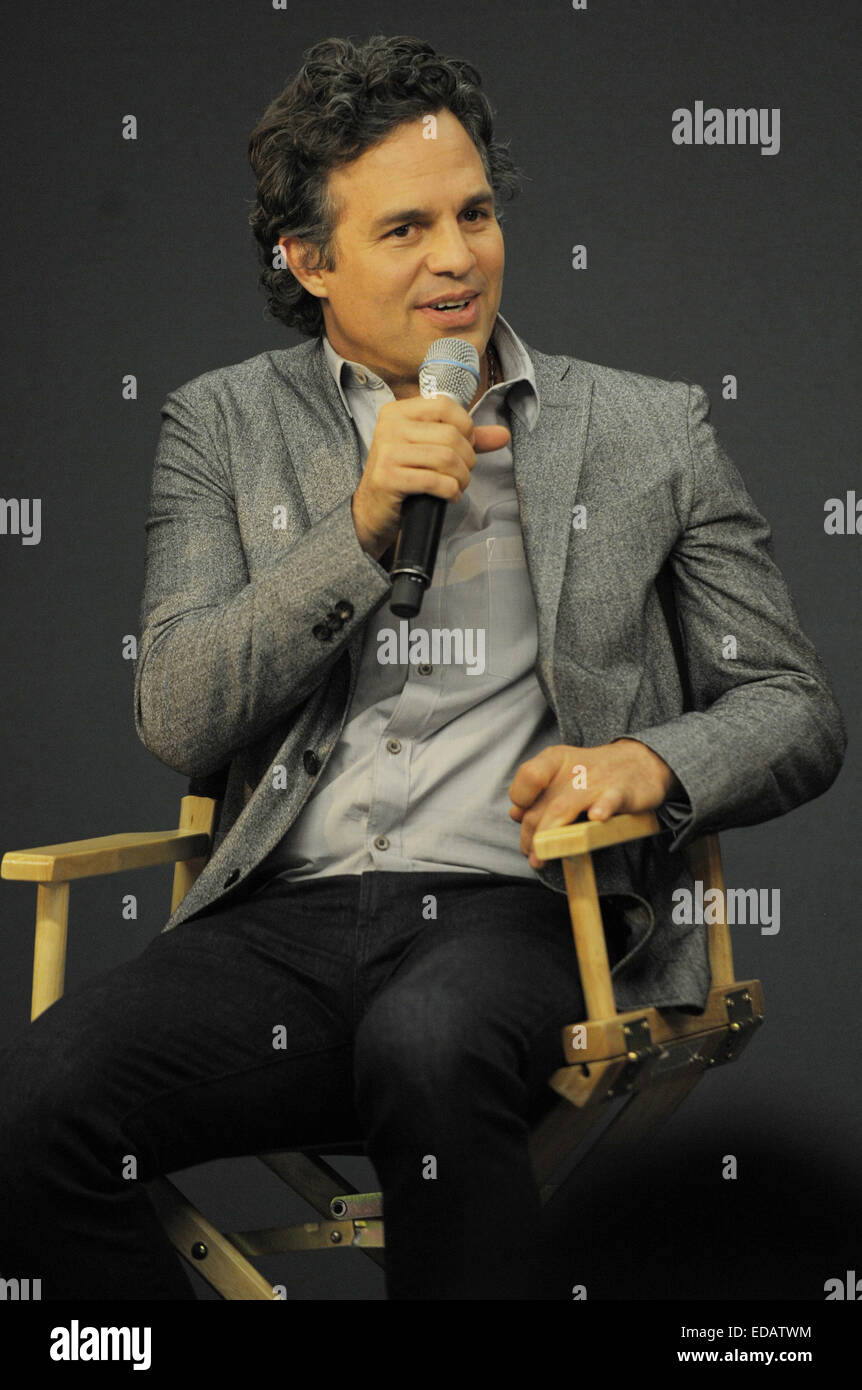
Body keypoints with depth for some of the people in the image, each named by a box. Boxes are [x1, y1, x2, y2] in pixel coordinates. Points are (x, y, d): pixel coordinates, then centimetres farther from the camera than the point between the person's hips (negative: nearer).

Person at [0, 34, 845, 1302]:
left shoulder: (648, 431, 15)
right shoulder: (225, 425, 16)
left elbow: (795, 710, 15)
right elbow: (178, 722, 4)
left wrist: (652, 760, -9)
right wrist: (362, 523, -8)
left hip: (520, 912, -1)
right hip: (287, 918, 2)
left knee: (429, 1049, -38)